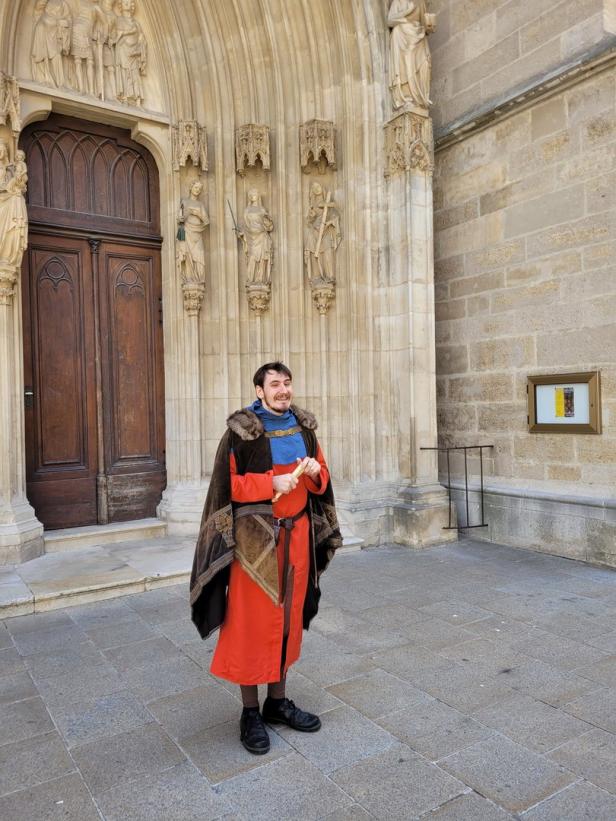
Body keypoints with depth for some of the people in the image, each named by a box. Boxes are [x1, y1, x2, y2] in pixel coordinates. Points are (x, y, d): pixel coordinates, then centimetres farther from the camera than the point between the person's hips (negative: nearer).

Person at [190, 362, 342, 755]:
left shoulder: (303, 425, 6)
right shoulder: (242, 430, -10)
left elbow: (322, 474, 13)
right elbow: (228, 484, -12)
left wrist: (315, 472, -10)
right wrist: (273, 483, -22)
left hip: (297, 532, 6)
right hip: (254, 535, -5)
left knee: (288, 615, 14)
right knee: (252, 621, 3)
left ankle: (278, 701, 31)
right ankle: (250, 713, 20)